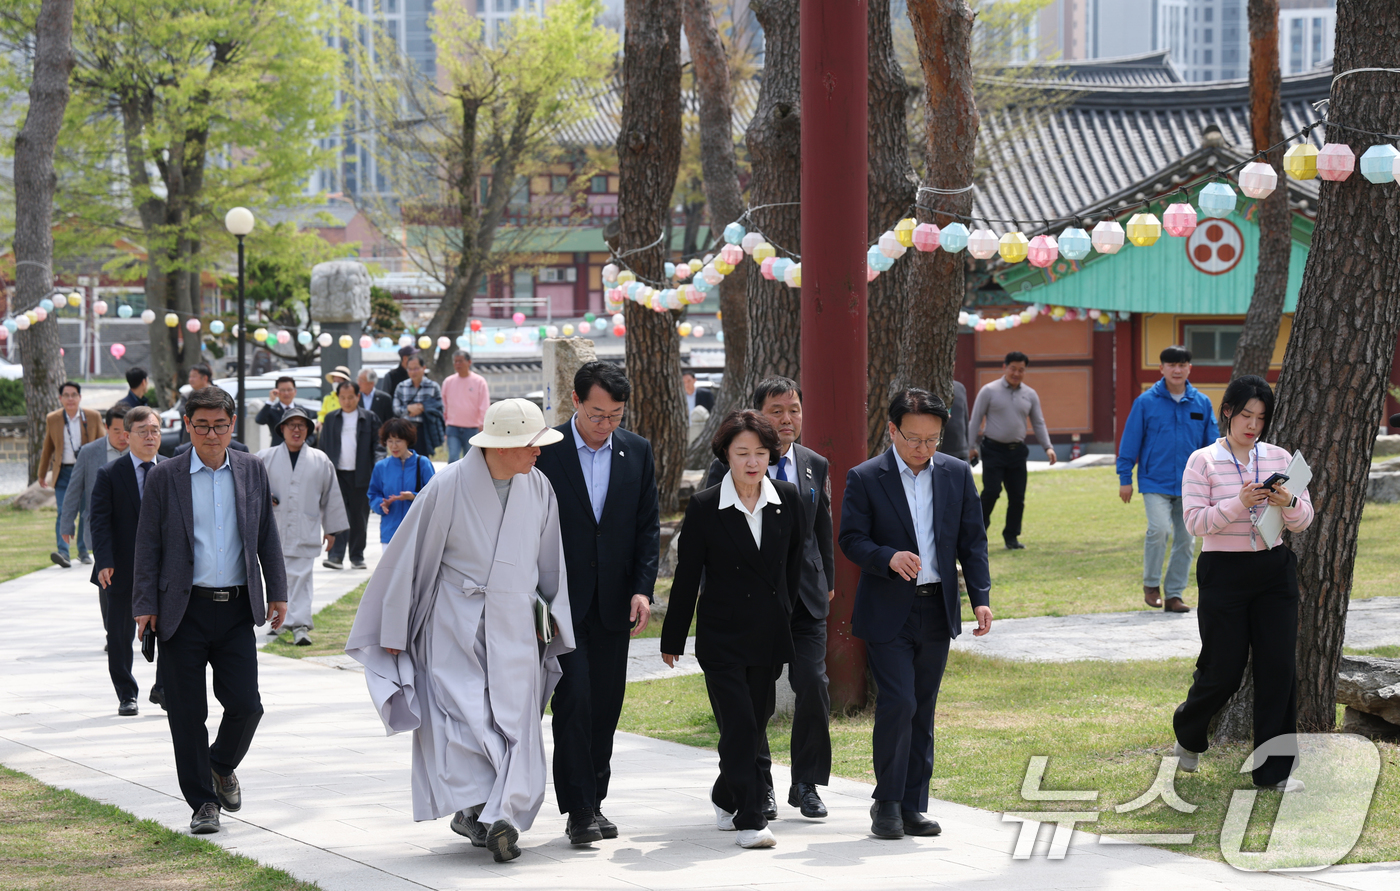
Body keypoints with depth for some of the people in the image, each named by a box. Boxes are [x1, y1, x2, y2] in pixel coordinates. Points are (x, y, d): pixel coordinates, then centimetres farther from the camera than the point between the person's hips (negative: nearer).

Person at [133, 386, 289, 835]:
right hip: (184, 610, -2)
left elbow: (267, 536, 14)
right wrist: (145, 606, -4)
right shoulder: (163, 477, 0)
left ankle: (223, 766, 27)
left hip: (237, 610, 2)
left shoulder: (252, 471, 7)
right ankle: (202, 802, 12)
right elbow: (148, 545, 1)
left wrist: (276, 592, 12)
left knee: (245, 704, -4)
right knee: (187, 713, 1)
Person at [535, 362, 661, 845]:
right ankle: (579, 810, -7)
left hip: (614, 601, 4)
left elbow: (648, 525, 8)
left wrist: (643, 588, -4)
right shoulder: (545, 450, -5)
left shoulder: (637, 451, 6)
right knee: (574, 701, -10)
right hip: (563, 600, -4)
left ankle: (594, 801, 18)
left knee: (605, 705, 7)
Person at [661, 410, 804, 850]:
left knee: (755, 722, 11)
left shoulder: (787, 499, 1)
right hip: (722, 636, -4)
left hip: (770, 635, 4)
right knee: (739, 727, -9)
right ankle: (750, 819, -5)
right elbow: (686, 577, -3)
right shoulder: (704, 507, -8)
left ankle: (726, 796, 35)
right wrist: (673, 638, 2)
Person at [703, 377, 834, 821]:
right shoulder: (729, 466, -3)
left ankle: (806, 784, 9)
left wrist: (827, 582, 17)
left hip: (804, 596, 3)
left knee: (813, 685, -5)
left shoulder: (815, 466, 11)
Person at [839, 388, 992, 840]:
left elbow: (972, 539, 8)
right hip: (887, 612, -4)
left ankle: (913, 806, 14)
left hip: (937, 611, 4)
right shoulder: (865, 478, -5)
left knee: (922, 710, 8)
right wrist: (888, 558, -25)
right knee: (897, 704, -13)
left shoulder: (957, 474, 6)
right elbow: (851, 539, -6)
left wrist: (981, 597, -2)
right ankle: (887, 803, 0)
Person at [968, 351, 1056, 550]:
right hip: (994, 450, -4)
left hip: (1017, 451, 4)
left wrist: (1048, 447, 1)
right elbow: (975, 420, 0)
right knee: (991, 491, -14)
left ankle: (1011, 537, 12)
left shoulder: (1030, 395, 9)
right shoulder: (989, 391, -2)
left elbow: (1039, 423, 13)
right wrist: (971, 447, -7)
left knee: (1017, 496, 2)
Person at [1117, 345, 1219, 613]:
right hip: (1155, 483, -3)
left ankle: (1174, 595, 16)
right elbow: (1130, 441, 1)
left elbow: (1212, 444, 10)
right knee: (1159, 529, -20)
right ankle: (1151, 584, 0)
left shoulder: (1202, 403, 5)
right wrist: (1125, 479, 0)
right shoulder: (1146, 402, -2)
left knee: (1186, 539, 5)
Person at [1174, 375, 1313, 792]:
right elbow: (1195, 521, -12)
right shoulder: (1203, 461, -3)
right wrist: (1239, 504, -26)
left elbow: (1303, 520, 4)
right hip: (1224, 572, -3)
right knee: (1223, 670, 1)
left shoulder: (1279, 459, 6)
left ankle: (1273, 770, 4)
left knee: (1279, 667, -3)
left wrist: (1288, 503, -18)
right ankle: (1188, 733, 32)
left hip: (1275, 573, 3)